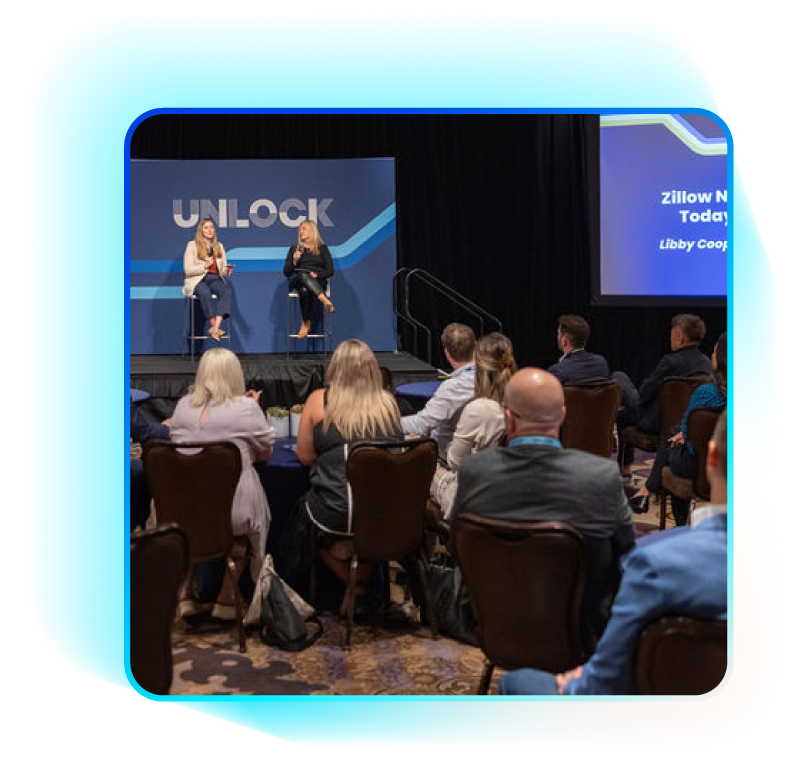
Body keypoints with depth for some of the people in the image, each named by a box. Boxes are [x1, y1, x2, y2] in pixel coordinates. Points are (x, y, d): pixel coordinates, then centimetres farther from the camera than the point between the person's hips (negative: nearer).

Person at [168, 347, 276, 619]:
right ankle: (226, 599, 29)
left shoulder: (183, 405, 5)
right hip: (232, 512, -3)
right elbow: (264, 454, 4)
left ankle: (184, 594, 34)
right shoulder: (246, 408, -8)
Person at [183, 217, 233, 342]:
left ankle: (215, 328, -47)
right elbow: (188, 270, -1)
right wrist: (204, 266, -16)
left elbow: (223, 270, 17)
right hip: (197, 280, -3)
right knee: (205, 293, -39)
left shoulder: (219, 246, 19)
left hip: (215, 279, 3)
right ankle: (214, 326, -41)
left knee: (227, 291, -32)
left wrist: (226, 270, -7)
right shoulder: (192, 245, 6)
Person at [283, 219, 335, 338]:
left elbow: (330, 270, 7)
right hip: (296, 281, 1)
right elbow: (286, 272, 16)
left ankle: (306, 323, -36)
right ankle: (325, 300, -55)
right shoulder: (295, 248, 23)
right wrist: (294, 261, -3)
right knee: (303, 276, -39)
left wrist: (317, 275, -11)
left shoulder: (322, 248, 18)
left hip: (317, 281, -1)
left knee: (305, 290, -40)